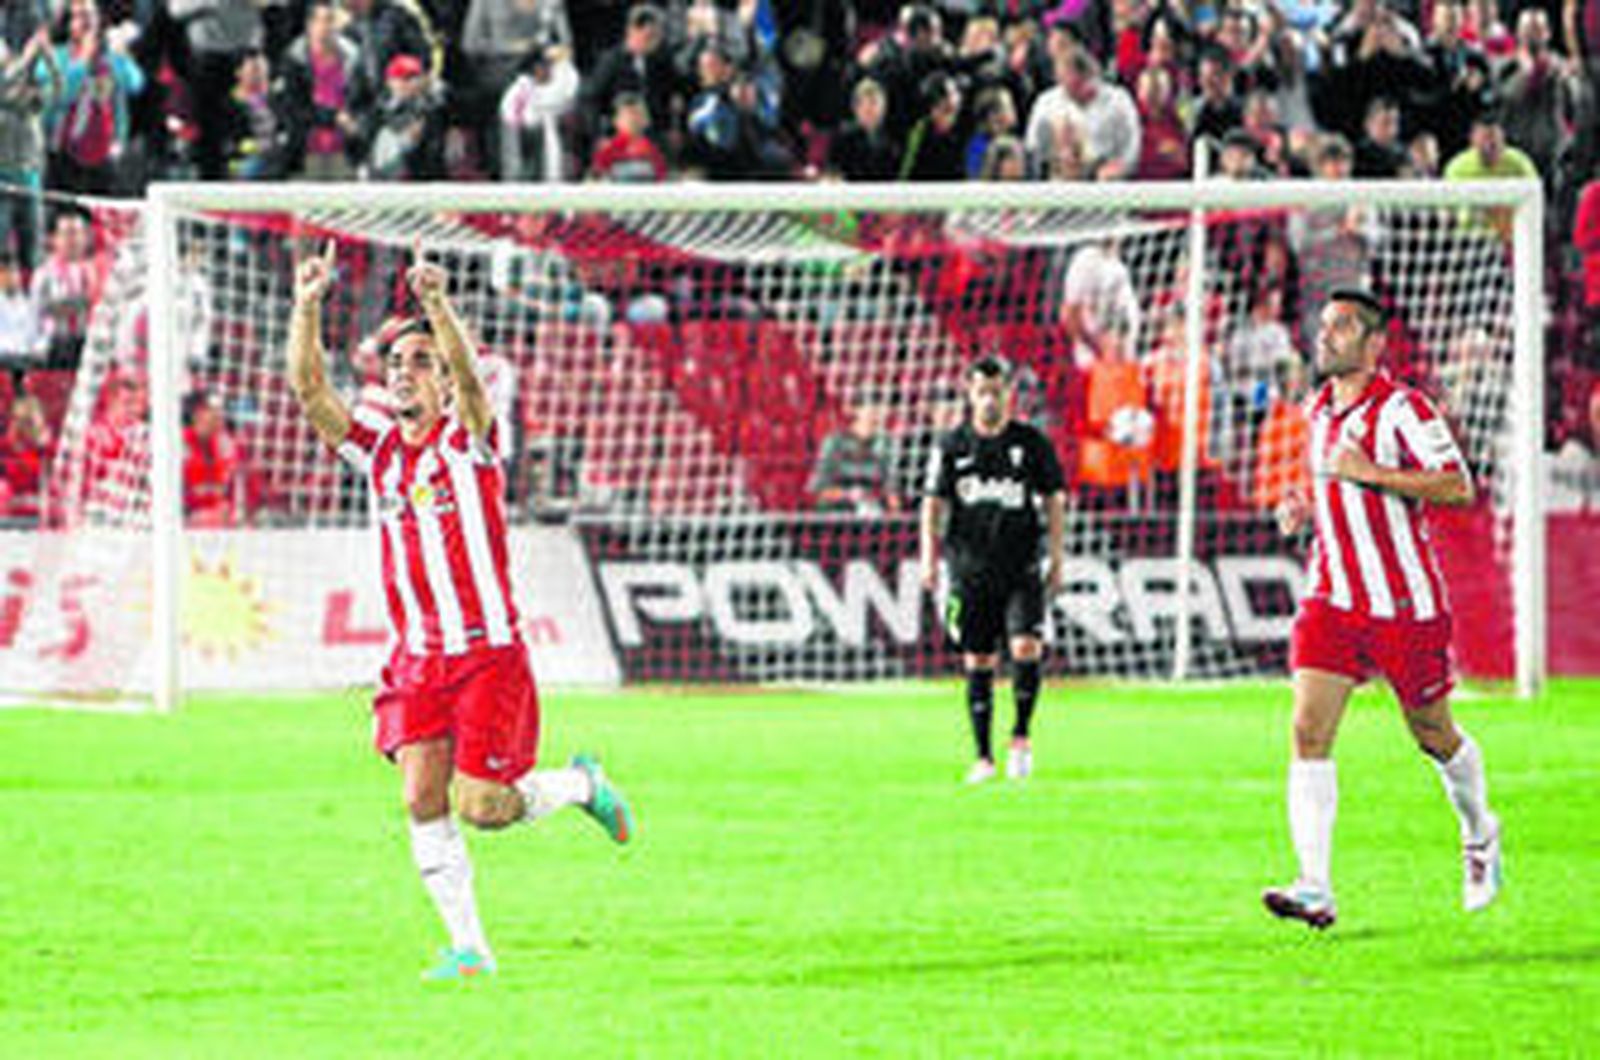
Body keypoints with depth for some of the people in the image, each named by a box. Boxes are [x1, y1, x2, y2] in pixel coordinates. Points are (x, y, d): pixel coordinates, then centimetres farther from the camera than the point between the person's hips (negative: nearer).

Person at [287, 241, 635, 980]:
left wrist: (438, 305, -42)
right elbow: (309, 389, -5)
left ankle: (583, 785, 23)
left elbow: (467, 373, -25)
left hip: (487, 651, -4)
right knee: (423, 800, -8)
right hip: (416, 658, 4)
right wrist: (307, 309, -19)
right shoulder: (377, 446, 7)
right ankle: (468, 947, -2)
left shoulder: (466, 438, -4)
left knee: (483, 807, -7)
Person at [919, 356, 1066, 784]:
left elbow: (1054, 499, 8)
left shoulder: (1032, 442, 2)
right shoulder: (951, 446, 3)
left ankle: (1021, 735, 2)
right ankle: (984, 757, 11)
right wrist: (929, 558, -5)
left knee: (1026, 648, -17)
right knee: (978, 663, 3)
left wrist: (1056, 556, 2)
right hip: (971, 568, 1)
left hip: (1022, 568, -1)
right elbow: (933, 504, 5)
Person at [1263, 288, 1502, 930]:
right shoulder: (1320, 410, 11)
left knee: (1433, 735, 10)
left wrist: (1368, 473, -25)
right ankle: (1315, 890, -18)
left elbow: (1458, 488, -22)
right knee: (1309, 731, -12)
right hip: (1332, 599, 5)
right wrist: (1307, 509, 9)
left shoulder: (1400, 408, -13)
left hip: (1405, 604, -5)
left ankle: (1480, 835, 41)